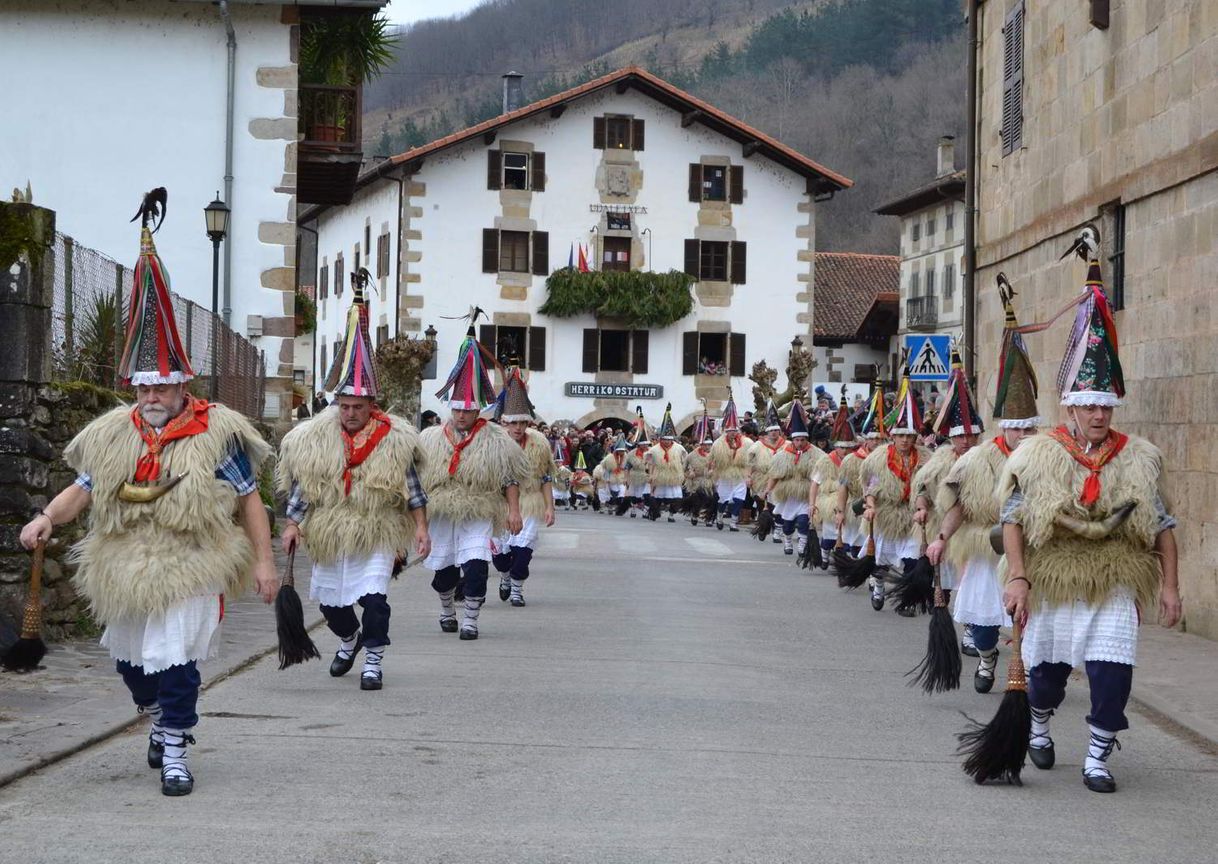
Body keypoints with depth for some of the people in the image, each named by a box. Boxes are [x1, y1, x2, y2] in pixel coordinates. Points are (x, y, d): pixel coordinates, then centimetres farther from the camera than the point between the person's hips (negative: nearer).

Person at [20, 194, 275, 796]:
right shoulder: (115, 434, 4)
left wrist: (263, 563, -8)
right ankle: (162, 721, 44)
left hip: (189, 572, -5)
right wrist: (47, 519, -13)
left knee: (177, 661, -10)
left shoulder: (216, 433, -8)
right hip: (126, 572, 5)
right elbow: (84, 488, 7)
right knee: (130, 662, 18)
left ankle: (174, 752, 0)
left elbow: (249, 499, -4)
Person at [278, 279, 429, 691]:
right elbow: (301, 485, 3)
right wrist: (293, 525, -5)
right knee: (329, 599, 16)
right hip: (329, 534, 3)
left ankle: (373, 661, -1)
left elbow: (411, 487, -1)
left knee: (373, 598, -15)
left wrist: (420, 528, -6)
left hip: (377, 536, -3)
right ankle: (349, 639, 45)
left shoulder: (394, 439, -6)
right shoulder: (317, 438, -1)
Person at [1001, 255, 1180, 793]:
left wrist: (1169, 585, 0)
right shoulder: (1039, 456, -6)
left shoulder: (1138, 459, 0)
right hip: (1052, 584, -1)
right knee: (1047, 667, 13)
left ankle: (1097, 757, 6)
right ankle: (1038, 728, 43)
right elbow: (1013, 519, -6)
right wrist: (1018, 579, -14)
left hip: (1114, 588, 1)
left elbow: (1162, 525, 4)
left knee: (1112, 673, -10)